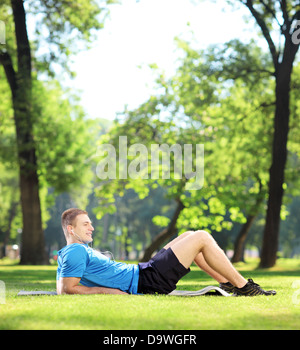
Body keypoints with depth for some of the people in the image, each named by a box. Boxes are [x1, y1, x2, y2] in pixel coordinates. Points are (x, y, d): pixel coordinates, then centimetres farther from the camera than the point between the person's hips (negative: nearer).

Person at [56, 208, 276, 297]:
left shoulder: (67, 254, 12)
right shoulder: (76, 252, -16)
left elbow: (61, 286, 22)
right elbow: (67, 289, -26)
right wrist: (108, 290, -23)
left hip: (142, 272, 11)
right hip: (146, 281, -11)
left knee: (189, 236, 19)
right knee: (202, 238, -7)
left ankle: (229, 284, 19)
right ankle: (244, 287, 4)